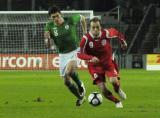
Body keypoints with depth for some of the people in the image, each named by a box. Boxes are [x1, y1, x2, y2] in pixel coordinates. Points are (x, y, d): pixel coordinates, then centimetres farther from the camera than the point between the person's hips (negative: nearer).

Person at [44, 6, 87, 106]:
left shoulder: (70, 20, -12)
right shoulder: (50, 26, -8)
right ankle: (80, 97, 28)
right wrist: (47, 38, -25)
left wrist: (85, 32, 10)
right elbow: (49, 45, -4)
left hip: (75, 51, -4)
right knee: (67, 82, 4)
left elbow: (82, 18, 10)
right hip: (63, 55, 4)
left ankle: (81, 87, -4)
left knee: (69, 72, -31)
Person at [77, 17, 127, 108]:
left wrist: (123, 42, 12)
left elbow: (115, 32, 2)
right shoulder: (86, 39, -23)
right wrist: (91, 58, -39)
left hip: (108, 61, 0)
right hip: (95, 65, 0)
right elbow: (80, 54, -23)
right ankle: (117, 102, 18)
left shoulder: (106, 34, -20)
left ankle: (118, 90, 14)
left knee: (114, 81, -24)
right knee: (103, 90, -9)